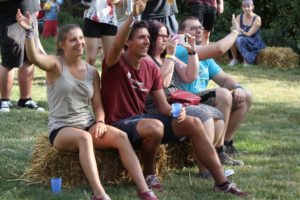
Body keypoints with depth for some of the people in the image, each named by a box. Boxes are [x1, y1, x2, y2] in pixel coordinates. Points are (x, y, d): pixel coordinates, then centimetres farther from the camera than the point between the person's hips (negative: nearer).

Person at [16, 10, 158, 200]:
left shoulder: (92, 72, 10)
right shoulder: (56, 65, -5)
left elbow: (98, 105, 11)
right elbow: (34, 57, -28)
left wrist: (100, 122, -12)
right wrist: (29, 32, -45)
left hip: (88, 125, 5)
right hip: (61, 129, -5)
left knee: (121, 136, -23)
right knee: (84, 137, -38)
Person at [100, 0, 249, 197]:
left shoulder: (151, 68, 7)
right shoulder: (115, 63, -12)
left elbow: (163, 106, 6)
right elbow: (117, 45, -38)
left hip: (142, 119, 7)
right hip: (120, 124, -7)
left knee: (193, 123, -7)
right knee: (155, 126, -38)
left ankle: (222, 182, -5)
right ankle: (149, 174, -9)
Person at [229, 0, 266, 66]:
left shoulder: (257, 19, -11)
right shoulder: (239, 17, 4)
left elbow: (249, 34, -16)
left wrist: (241, 31, -33)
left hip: (254, 42, -5)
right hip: (243, 41, 5)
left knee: (240, 39, -34)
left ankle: (247, 60, -21)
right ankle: (234, 59, -9)